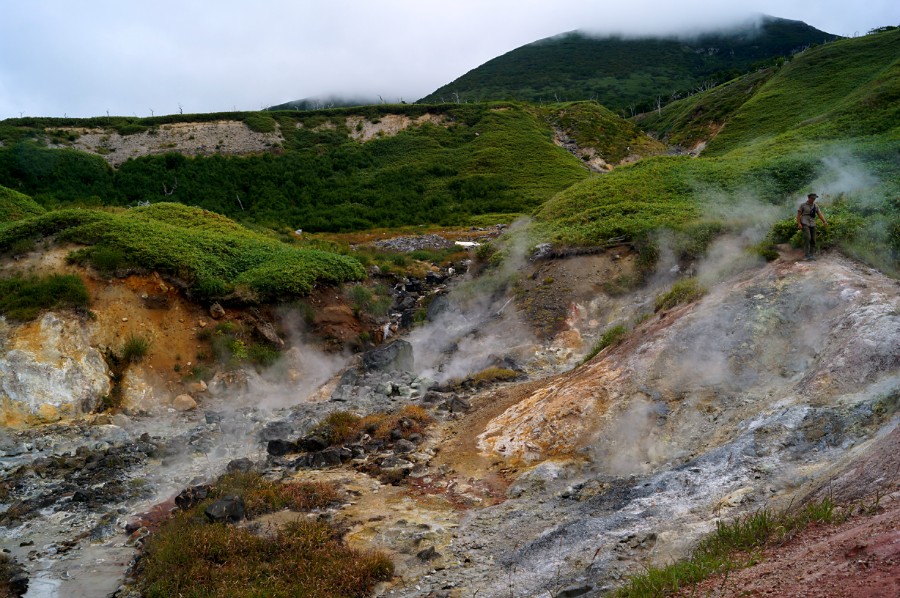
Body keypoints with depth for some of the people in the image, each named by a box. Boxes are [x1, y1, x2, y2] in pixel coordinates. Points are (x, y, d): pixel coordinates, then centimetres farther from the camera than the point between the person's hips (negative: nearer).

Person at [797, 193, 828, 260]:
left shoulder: (815, 206, 11)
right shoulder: (803, 205, 1)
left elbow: (820, 214, 2)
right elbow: (798, 215, -1)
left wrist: (824, 222, -14)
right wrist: (799, 223, -13)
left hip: (812, 224, 5)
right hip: (805, 224, -5)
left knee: (813, 240, 2)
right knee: (807, 238, -22)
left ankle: (811, 254, 11)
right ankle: (807, 254, -21)